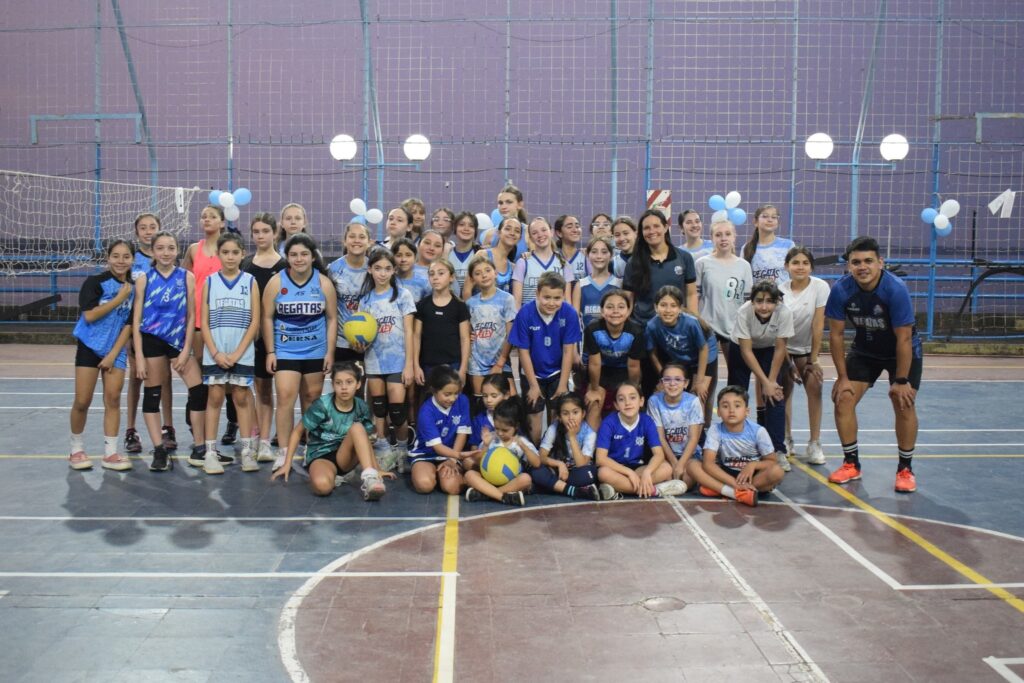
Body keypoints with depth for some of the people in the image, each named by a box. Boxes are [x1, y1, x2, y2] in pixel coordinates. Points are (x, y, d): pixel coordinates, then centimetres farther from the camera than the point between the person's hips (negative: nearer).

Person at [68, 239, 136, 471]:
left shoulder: (134, 289, 1)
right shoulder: (95, 282, -8)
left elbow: (129, 325, 0)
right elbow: (89, 315, -18)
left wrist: (113, 354, -7)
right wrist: (119, 298, -18)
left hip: (116, 350, 3)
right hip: (89, 347, -2)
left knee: (113, 399, -1)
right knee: (82, 402, -1)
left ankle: (110, 453, 5)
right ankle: (77, 449, 17)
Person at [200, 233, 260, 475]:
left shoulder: (250, 281, 3)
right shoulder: (210, 281, 4)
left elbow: (254, 321, -1)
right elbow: (203, 321, 2)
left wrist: (237, 353, -8)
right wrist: (216, 353, -9)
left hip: (242, 353, 0)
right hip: (214, 353, 0)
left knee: (241, 398, 5)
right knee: (215, 398, 2)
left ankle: (247, 450, 11)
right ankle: (210, 452, 6)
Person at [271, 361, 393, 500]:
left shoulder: (361, 408, -3)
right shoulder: (322, 405, -13)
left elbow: (365, 441, 9)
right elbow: (297, 432, -3)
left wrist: (377, 470, 2)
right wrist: (287, 464, -5)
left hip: (345, 457, 3)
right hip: (320, 456, -3)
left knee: (357, 428, -29)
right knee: (322, 485, -40)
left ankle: (369, 478, -36)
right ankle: (333, 477, -5)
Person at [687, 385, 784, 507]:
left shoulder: (758, 431, -13)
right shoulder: (715, 430, -15)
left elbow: (772, 462, -5)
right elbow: (707, 463, -21)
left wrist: (753, 465, -26)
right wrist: (735, 483, -32)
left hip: (751, 475, 0)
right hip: (726, 474, 0)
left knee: (777, 472, -32)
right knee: (692, 464, -22)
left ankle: (719, 489, -26)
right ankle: (740, 493, -33)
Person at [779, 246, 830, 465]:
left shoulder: (820, 287, -15)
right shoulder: (780, 291, -14)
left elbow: (818, 326, -14)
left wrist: (813, 360, -14)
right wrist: (788, 364, -15)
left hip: (807, 348, 0)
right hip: (784, 348, 0)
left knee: (814, 387, -13)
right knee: (784, 391, -1)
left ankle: (814, 445, -7)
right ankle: (786, 440, 16)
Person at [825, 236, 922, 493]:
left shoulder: (896, 289, -31)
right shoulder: (841, 290, -23)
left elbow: (903, 339, -25)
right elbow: (836, 334, -13)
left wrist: (900, 381, -22)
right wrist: (842, 377, -12)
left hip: (903, 351, -3)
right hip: (864, 350, 3)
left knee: (904, 404, -13)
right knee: (843, 400, -7)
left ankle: (905, 469, 5)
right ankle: (851, 464, 8)